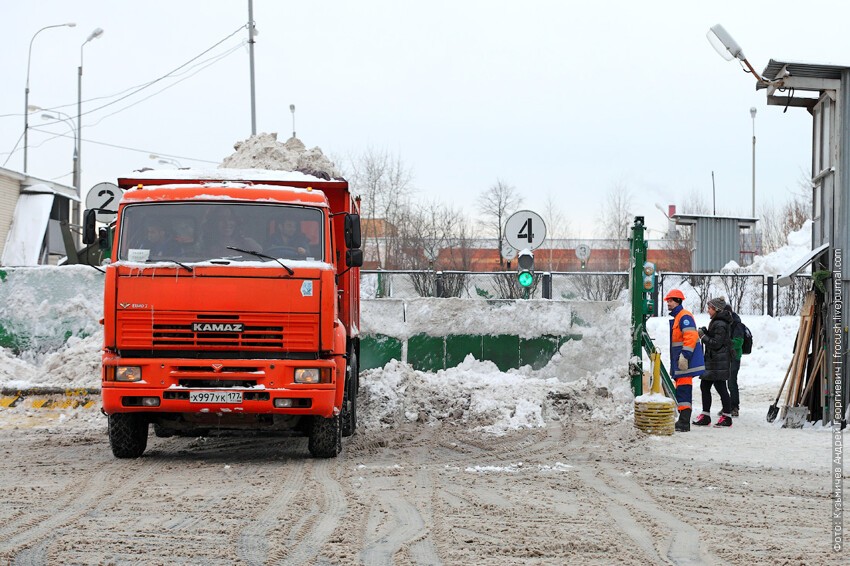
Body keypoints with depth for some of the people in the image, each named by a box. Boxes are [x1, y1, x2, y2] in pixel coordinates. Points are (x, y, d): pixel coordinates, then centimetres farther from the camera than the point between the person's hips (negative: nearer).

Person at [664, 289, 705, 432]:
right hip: (678, 362, 11)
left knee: (683, 390, -14)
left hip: (685, 362, -11)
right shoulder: (675, 318, 22)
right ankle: (683, 420, 20)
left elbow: (691, 337, -23)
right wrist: (673, 362, 29)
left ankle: (684, 423, -18)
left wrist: (684, 356, -27)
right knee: (681, 390, 14)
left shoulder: (684, 317, -12)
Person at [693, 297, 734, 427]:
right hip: (711, 362, 11)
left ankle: (727, 417, 2)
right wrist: (705, 333, 5)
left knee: (720, 388, -5)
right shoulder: (716, 322, 16)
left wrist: (703, 336, -12)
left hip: (719, 363, -11)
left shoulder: (720, 325, -17)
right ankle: (705, 416, 15)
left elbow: (716, 343, -20)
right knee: (704, 386, 11)